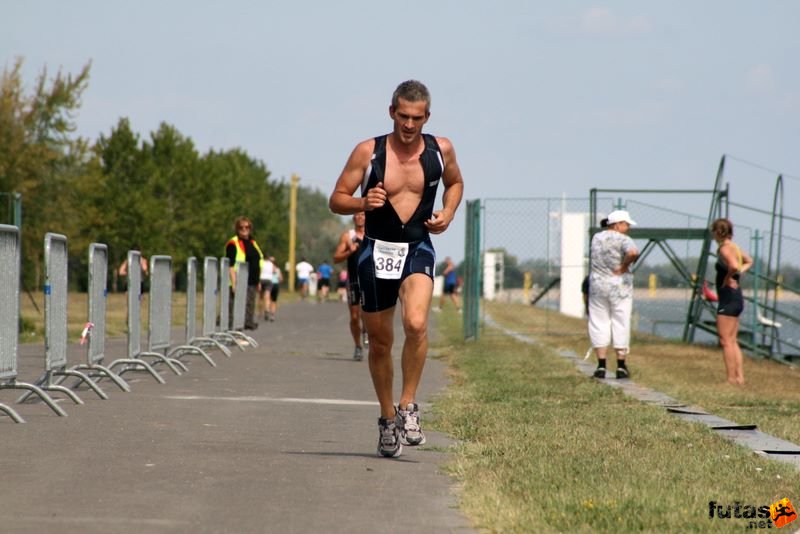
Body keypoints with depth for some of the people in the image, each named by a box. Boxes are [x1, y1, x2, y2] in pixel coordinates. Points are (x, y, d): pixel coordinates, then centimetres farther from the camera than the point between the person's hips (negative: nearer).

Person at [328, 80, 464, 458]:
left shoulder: (440, 150, 0)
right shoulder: (368, 152, -5)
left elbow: (454, 182, 22)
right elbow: (337, 200, -1)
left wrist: (448, 213, 3)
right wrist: (363, 203, -22)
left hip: (417, 249, 0)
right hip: (376, 250, 0)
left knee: (416, 323, -26)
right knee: (379, 341, 8)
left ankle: (408, 406, -11)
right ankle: (387, 417, 26)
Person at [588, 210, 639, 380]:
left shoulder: (596, 238, 8)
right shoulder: (623, 240, -11)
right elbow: (633, 252, -30)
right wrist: (624, 266, -16)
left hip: (597, 285, 4)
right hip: (619, 286, -4)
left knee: (599, 324, 7)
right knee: (621, 325, 3)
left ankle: (601, 366, 2)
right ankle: (621, 367, 4)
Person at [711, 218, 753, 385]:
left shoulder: (724, 249, -15)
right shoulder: (735, 247, 13)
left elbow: (734, 266, -35)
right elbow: (749, 261, 32)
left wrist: (727, 278, -17)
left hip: (728, 298, -10)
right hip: (737, 297, 10)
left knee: (726, 341, -6)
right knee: (733, 341, 14)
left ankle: (731, 379, -6)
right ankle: (739, 377, 14)